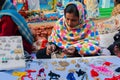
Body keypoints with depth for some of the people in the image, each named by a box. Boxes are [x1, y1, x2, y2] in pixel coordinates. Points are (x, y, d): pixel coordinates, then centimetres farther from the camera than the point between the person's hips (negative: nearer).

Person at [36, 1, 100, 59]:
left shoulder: (89, 25, -14)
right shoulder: (60, 23, -5)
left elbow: (93, 44, -20)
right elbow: (54, 39, 6)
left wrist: (77, 49, -35)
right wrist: (52, 45, -18)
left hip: (81, 54, -2)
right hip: (61, 53, 3)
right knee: (40, 54, -10)